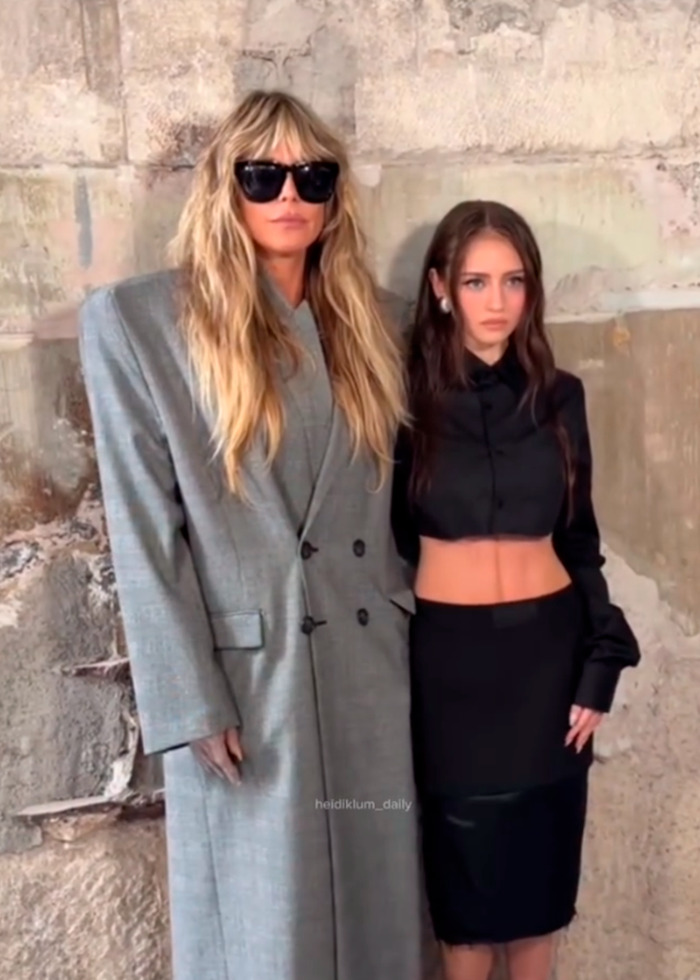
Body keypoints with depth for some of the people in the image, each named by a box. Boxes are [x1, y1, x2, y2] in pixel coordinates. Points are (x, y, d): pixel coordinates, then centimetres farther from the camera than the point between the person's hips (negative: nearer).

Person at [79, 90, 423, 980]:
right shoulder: (134, 321, -5)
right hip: (244, 678, -4)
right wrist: (188, 704, -12)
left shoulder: (361, 325, 11)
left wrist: (419, 633, 10)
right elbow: (143, 531, -9)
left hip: (371, 672, 5)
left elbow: (395, 504, 14)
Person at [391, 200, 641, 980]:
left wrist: (600, 662, 1)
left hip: (548, 646, 2)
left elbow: (579, 539, 7)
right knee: (463, 852, 10)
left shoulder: (558, 398, 2)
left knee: (542, 852, 14)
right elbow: (387, 544, -1)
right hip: (448, 653, -2)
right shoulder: (408, 398, -5)